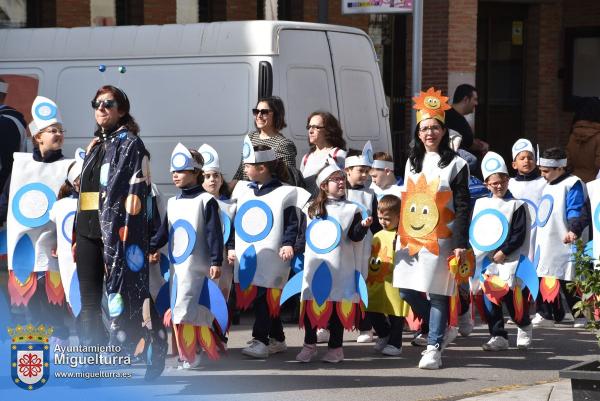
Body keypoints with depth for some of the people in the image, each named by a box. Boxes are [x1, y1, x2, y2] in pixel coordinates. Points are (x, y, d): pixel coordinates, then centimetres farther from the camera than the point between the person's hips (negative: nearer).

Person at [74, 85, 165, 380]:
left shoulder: (130, 143, -3)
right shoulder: (94, 146, 19)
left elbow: (135, 193, -11)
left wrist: (122, 231, -19)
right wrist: (77, 236, 17)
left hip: (118, 230, -8)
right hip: (88, 229, 8)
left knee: (121, 294, -7)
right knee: (89, 301, 7)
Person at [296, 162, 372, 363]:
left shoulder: (351, 209, 3)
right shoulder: (311, 209, 9)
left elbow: (355, 236, -4)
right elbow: (302, 234, 15)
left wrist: (363, 226, -21)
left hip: (339, 266, -2)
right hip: (314, 264, 2)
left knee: (338, 304, 2)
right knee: (311, 302, 3)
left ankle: (335, 347, 10)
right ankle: (309, 345, 13)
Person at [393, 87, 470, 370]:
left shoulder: (456, 165, -2)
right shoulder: (412, 162, 16)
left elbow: (463, 208, -4)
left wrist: (461, 244, -11)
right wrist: (400, 236, 15)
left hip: (439, 239, -6)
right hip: (411, 238, 6)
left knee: (437, 292, -5)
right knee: (407, 291, 2)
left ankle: (434, 347, 3)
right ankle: (441, 331, 21)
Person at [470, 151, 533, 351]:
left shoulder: (517, 205, -1)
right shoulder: (480, 204, 11)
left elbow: (519, 235, -6)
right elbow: (474, 231, 14)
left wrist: (503, 252, -13)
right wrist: (477, 252, 2)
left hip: (507, 261, -4)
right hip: (485, 261, 4)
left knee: (510, 297, -2)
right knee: (489, 297, 0)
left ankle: (524, 326, 24)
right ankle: (498, 336, 5)